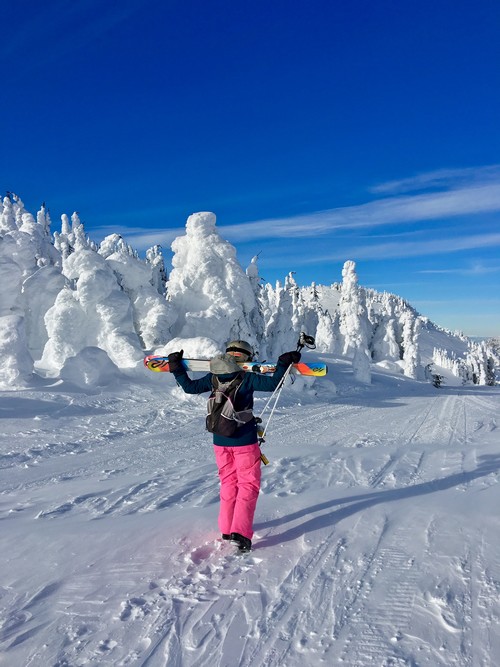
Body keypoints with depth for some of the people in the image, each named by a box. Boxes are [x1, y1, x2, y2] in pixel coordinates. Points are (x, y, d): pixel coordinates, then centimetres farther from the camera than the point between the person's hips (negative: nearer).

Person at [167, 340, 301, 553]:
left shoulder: (213, 378, 1)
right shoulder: (247, 378, -12)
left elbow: (190, 387, 8)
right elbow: (272, 383, -17)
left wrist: (177, 368, 18)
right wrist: (284, 363, -9)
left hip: (220, 441, 5)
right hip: (244, 441, -5)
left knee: (228, 483, 19)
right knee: (248, 484, 5)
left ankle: (226, 529, 25)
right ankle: (240, 532, -5)